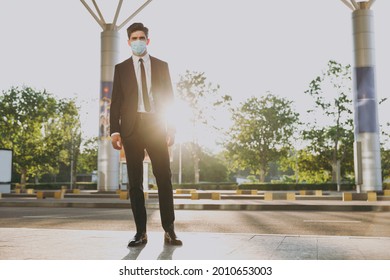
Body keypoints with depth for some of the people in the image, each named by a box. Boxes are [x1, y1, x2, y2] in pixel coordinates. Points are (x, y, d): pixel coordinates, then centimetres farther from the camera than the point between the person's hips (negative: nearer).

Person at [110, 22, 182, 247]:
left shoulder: (162, 66, 12)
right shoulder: (121, 68, 11)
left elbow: (170, 99, 9)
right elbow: (116, 101, 7)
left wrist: (171, 129, 0)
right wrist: (115, 130, -4)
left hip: (156, 127, 0)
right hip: (132, 128, 0)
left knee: (164, 178, -3)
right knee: (135, 182, 2)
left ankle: (169, 230, 3)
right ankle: (141, 232, 8)